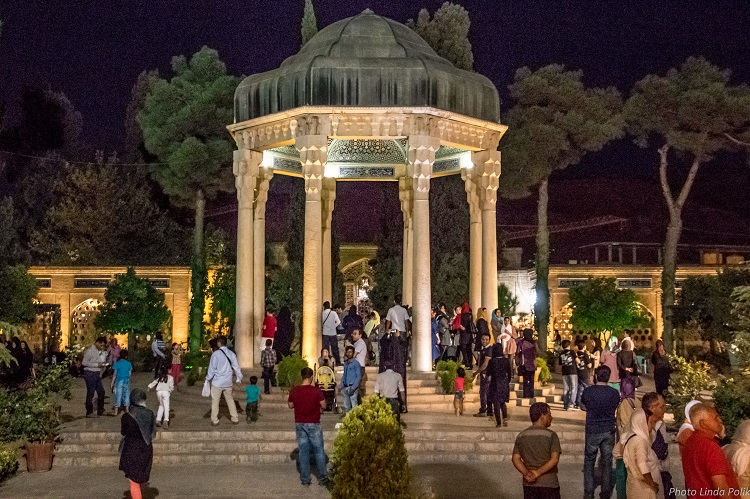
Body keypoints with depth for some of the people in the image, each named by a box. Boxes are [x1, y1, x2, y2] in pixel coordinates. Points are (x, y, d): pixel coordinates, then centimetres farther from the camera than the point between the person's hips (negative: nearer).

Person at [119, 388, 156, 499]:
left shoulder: (127, 416, -17)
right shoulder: (150, 414, -8)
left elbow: (123, 432, -1)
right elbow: (153, 433, 1)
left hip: (131, 450, -3)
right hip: (146, 450, 3)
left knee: (134, 482, 7)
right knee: (140, 479, 26)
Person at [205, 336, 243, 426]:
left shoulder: (216, 354, -13)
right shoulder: (231, 353, 1)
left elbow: (212, 368, -10)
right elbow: (236, 367, 5)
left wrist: (208, 378, 1)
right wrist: (239, 378, 15)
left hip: (217, 382, -5)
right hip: (228, 382, 5)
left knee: (215, 401, 7)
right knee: (230, 400, 16)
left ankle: (215, 420, 11)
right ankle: (234, 418, 19)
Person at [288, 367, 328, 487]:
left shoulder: (294, 391, -4)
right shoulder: (316, 390, -13)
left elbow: (290, 405, 8)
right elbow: (323, 406, -7)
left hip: (299, 424, 3)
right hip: (313, 424, -3)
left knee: (303, 451, 9)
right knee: (319, 451, 8)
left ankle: (305, 479, 12)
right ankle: (322, 478, 12)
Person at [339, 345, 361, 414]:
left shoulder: (356, 363, -6)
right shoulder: (345, 363, 15)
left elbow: (359, 376, -10)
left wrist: (353, 388, -17)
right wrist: (341, 386, 12)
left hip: (352, 387, -7)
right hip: (345, 387, 7)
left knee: (354, 405, -9)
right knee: (346, 405, 12)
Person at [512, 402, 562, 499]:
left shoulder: (521, 436, 5)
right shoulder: (551, 435, -9)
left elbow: (516, 458, -1)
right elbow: (555, 459, -18)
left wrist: (526, 473, -11)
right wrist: (538, 472, -17)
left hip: (529, 483, 4)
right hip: (548, 483, -4)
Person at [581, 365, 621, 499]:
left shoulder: (588, 391, -9)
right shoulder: (614, 393, -5)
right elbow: (616, 407, 11)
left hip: (592, 431, -1)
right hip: (609, 431, 1)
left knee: (589, 461, 9)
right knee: (607, 461, 11)